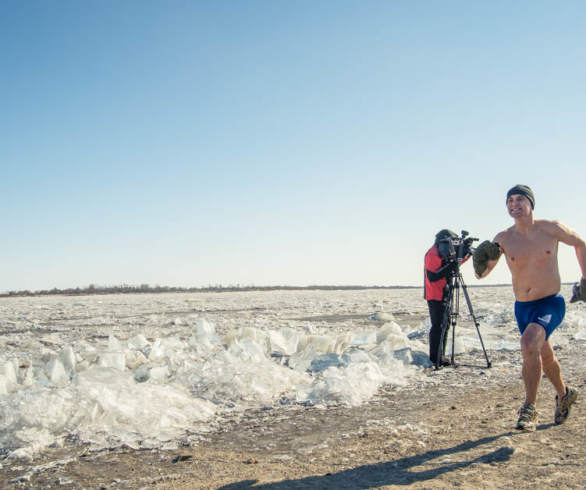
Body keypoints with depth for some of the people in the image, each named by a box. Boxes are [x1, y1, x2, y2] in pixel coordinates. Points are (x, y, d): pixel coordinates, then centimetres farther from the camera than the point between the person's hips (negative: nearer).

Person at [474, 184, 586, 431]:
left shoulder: (551, 229, -11)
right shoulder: (503, 239, -7)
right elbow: (481, 273, -7)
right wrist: (480, 260, -30)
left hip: (551, 304, -4)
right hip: (522, 308, 4)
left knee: (529, 343, -30)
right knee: (545, 356, 22)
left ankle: (530, 408, -16)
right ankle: (564, 395, 51)